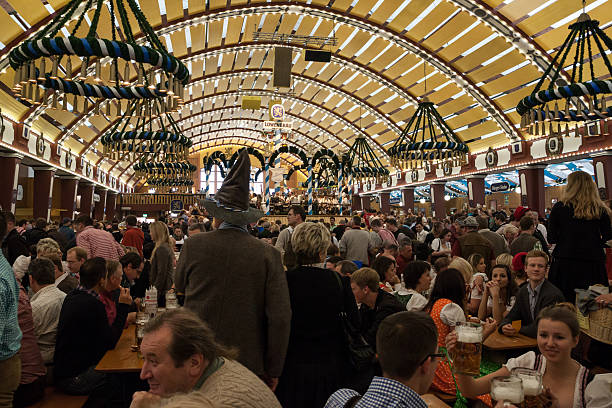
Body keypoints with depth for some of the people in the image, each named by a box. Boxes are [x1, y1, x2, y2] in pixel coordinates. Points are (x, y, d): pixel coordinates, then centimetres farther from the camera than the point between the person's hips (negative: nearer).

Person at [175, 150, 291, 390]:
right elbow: (281, 317, -11)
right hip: (248, 362, -1)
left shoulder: (194, 245, -8)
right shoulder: (268, 254, -11)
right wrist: (273, 370, -1)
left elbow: (179, 286, 13)